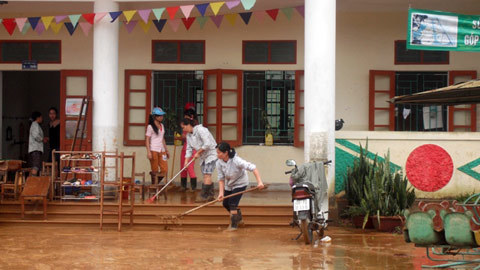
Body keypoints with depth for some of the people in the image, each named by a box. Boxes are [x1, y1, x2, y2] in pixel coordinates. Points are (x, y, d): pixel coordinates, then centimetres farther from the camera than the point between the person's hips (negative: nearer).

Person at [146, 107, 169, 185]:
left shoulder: (162, 126, 15)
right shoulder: (150, 126, -5)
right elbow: (147, 140, -8)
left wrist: (166, 151, 19)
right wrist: (148, 152, -17)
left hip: (161, 151, 6)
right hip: (153, 150, -6)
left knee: (165, 170, 0)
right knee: (155, 171, -2)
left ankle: (157, 184, 19)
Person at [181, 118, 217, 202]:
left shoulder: (200, 130, -20)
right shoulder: (188, 135, 7)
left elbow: (207, 144, -26)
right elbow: (189, 149, 9)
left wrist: (198, 152, -17)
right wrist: (186, 161, -1)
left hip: (211, 154, -9)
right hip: (203, 156, 9)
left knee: (207, 174, -15)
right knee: (205, 176, 6)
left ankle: (204, 196, -18)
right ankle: (210, 196, 12)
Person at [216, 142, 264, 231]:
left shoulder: (236, 160, -34)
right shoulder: (219, 163, -19)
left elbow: (252, 168, -37)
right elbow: (221, 178, -13)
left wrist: (259, 181, -46)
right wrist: (221, 193, -23)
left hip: (240, 183, -6)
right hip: (229, 185, 6)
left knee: (232, 204, -16)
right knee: (226, 204, 11)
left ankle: (234, 225, 1)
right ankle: (239, 219, 36)